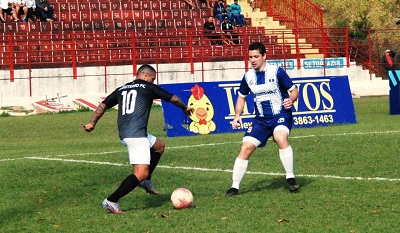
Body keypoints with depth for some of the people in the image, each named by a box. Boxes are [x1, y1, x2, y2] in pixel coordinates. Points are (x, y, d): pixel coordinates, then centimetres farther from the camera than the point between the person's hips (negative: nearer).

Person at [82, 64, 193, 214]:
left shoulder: (121, 89, 21)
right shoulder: (148, 88, 7)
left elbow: (102, 106, 16)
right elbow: (173, 99, 17)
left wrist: (92, 123, 16)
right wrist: (185, 108, 34)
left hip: (123, 135, 8)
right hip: (136, 134, -8)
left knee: (159, 146, 29)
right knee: (141, 173, -14)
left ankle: (146, 181, 28)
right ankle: (111, 201, -19)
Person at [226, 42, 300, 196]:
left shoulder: (276, 72, -9)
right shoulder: (248, 77, 5)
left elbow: (294, 90, -4)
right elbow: (241, 97, 20)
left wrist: (291, 100, -27)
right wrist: (237, 116, 5)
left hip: (281, 115, -5)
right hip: (261, 119, 5)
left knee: (281, 138, -34)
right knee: (246, 147, -8)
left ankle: (291, 178, -20)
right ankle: (234, 186, 3)